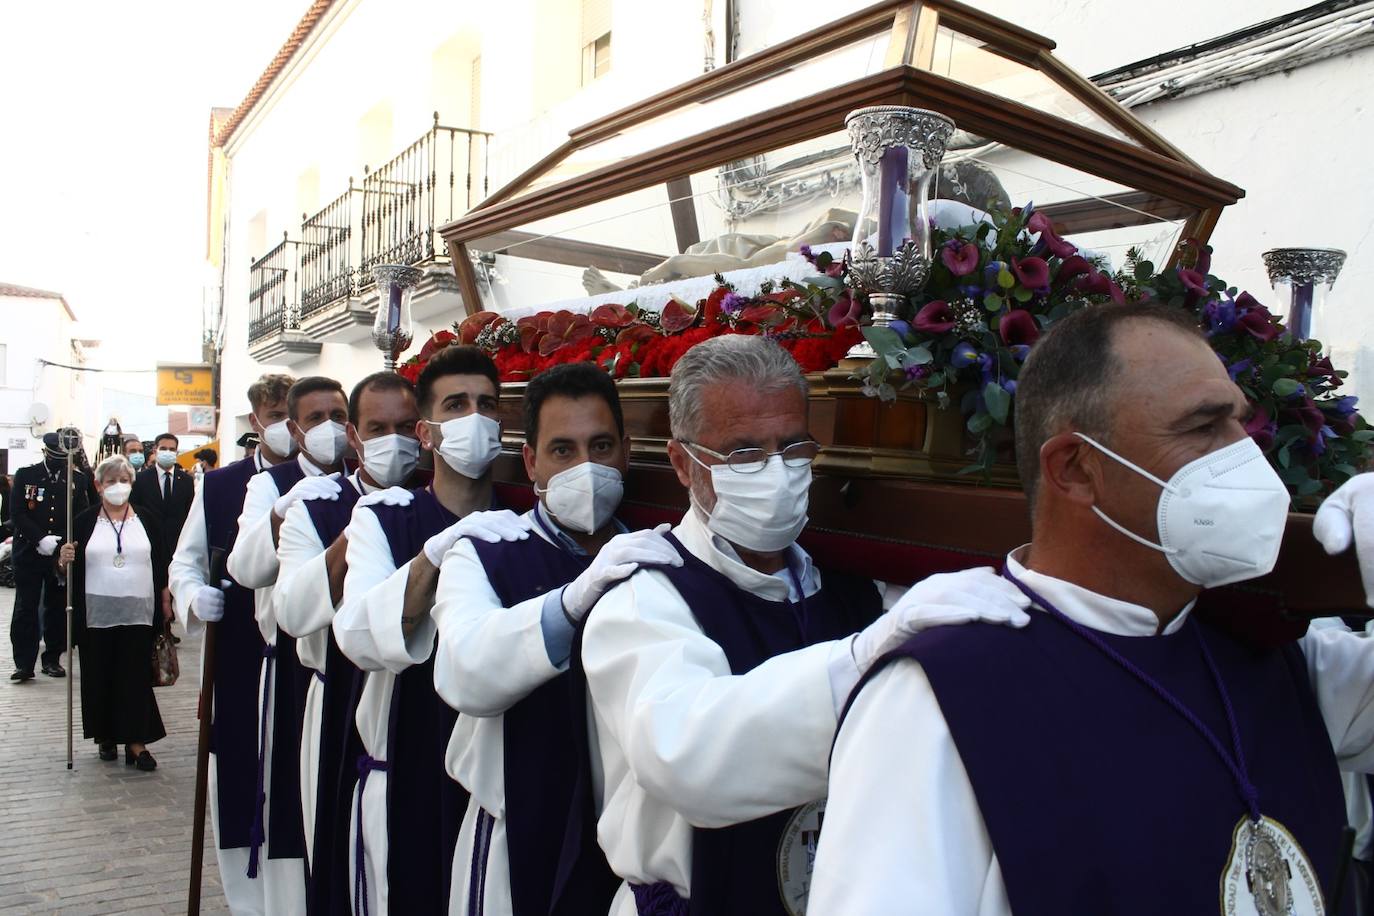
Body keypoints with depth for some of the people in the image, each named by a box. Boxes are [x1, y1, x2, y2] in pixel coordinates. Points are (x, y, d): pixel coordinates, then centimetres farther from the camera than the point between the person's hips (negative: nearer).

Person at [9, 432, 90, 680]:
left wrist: (62, 542, -11)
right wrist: (41, 539, -15)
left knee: (57, 608, 7)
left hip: (62, 554, 1)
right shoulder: (25, 475, 2)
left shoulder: (78, 479, 4)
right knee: (25, 608, -1)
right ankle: (24, 663, 4)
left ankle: (52, 658, 17)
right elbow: (16, 514, -3)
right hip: (28, 554, -1)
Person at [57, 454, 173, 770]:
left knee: (136, 678, 1)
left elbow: (162, 563, 7)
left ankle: (136, 741, 5)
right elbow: (71, 566, 5)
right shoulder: (85, 521, 3)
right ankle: (106, 737, 23)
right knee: (100, 677, 8)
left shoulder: (147, 519, 4)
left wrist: (166, 600, 3)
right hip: (96, 615, 1)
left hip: (138, 614, 0)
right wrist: (64, 560, -17)